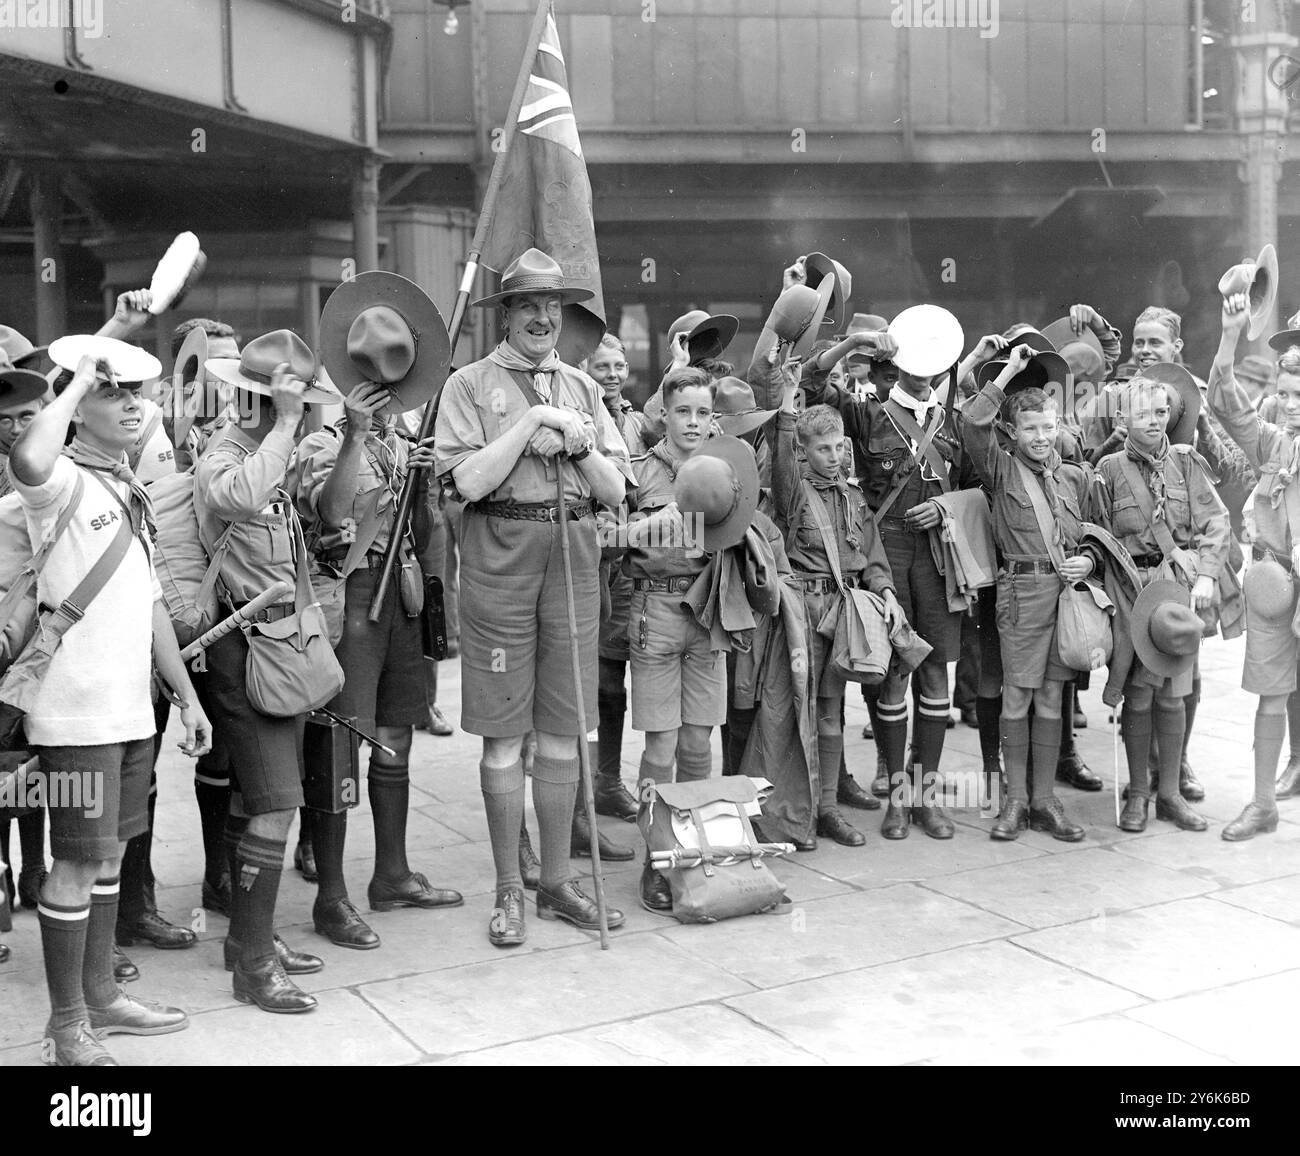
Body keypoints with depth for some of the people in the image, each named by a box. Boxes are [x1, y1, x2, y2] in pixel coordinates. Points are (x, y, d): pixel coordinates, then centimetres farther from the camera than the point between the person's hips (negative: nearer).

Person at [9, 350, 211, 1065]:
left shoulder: (131, 492, 15)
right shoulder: (62, 481, -11)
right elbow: (26, 462, -38)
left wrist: (187, 696, 18)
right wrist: (75, 384, -22)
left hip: (131, 710, 8)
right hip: (77, 713, -8)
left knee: (109, 854, 17)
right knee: (77, 865, 0)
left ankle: (99, 994, 30)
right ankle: (66, 1028, 12)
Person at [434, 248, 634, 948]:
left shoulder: (582, 388, 15)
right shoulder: (471, 385, 2)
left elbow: (615, 490, 11)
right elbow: (467, 481, -11)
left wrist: (578, 444, -7)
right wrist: (531, 423, -11)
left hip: (574, 557, 4)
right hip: (499, 562, -4)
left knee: (563, 732, 9)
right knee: (504, 735, 2)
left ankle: (557, 882, 21)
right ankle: (508, 892, 14)